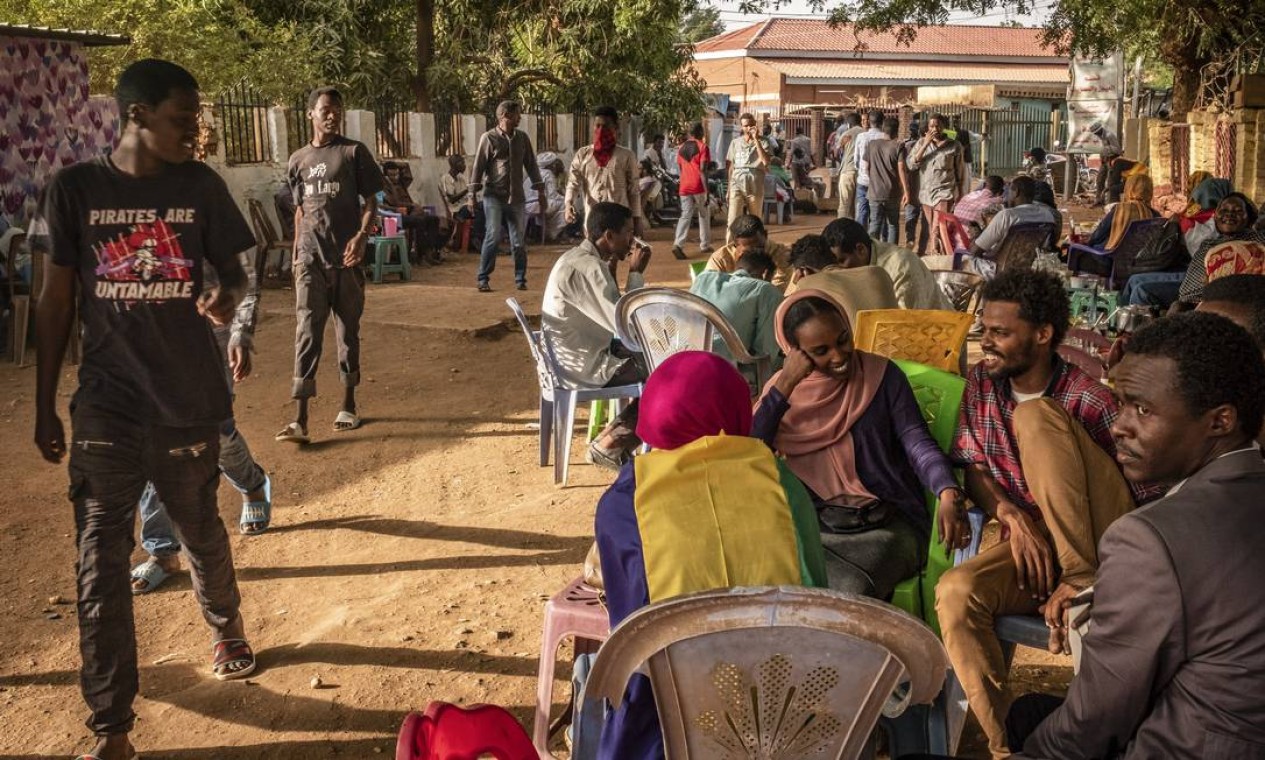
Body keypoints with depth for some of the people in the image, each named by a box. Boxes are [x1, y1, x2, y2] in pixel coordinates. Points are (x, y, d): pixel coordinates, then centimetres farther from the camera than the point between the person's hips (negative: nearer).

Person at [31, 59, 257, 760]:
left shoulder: (200, 186, -2)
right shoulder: (75, 188, -4)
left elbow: (232, 272, 7)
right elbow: (54, 302, 2)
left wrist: (225, 297, -19)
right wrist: (43, 408, 3)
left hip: (189, 400, 1)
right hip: (104, 408, -1)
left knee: (201, 533, 18)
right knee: (100, 565, 0)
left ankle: (225, 627, 49)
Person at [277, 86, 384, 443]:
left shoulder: (354, 152, 2)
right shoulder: (298, 160, 12)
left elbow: (370, 201, -1)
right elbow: (300, 209, 19)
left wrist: (361, 235, -17)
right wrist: (296, 253, 16)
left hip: (346, 257, -2)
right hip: (310, 259, 2)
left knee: (348, 331, 8)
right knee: (307, 333, -5)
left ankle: (348, 405, 22)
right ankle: (300, 420, -10)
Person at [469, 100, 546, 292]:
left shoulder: (522, 138, 9)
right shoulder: (489, 138, -2)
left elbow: (531, 165, 13)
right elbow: (478, 166, -3)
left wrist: (540, 192, 9)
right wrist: (472, 195, -7)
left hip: (517, 197, 4)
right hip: (494, 195, -4)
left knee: (519, 241, 5)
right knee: (493, 236, -12)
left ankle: (520, 280, 16)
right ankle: (483, 280, -4)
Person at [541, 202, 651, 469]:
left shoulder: (580, 258, 9)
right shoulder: (588, 268, -24)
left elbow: (609, 314, 15)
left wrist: (611, 268, 7)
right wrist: (636, 273, -16)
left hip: (579, 354, 10)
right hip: (583, 368, -10)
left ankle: (615, 434, 17)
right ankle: (610, 445, 3)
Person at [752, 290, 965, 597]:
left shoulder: (882, 375, 3)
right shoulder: (781, 391, 6)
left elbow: (918, 443, -6)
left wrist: (948, 491, -26)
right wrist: (785, 386, -11)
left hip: (887, 524, -1)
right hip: (814, 528, 1)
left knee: (852, 593, -30)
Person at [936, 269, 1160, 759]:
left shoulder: (1089, 399, -11)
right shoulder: (982, 382, 4)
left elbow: (1147, 503, -12)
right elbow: (971, 466, 4)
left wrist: (1079, 580, -21)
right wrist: (1013, 517, -18)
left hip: (1098, 546, -4)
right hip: (1032, 542, 4)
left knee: (1033, 416, -24)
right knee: (955, 592, -31)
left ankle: (1085, 578, -24)